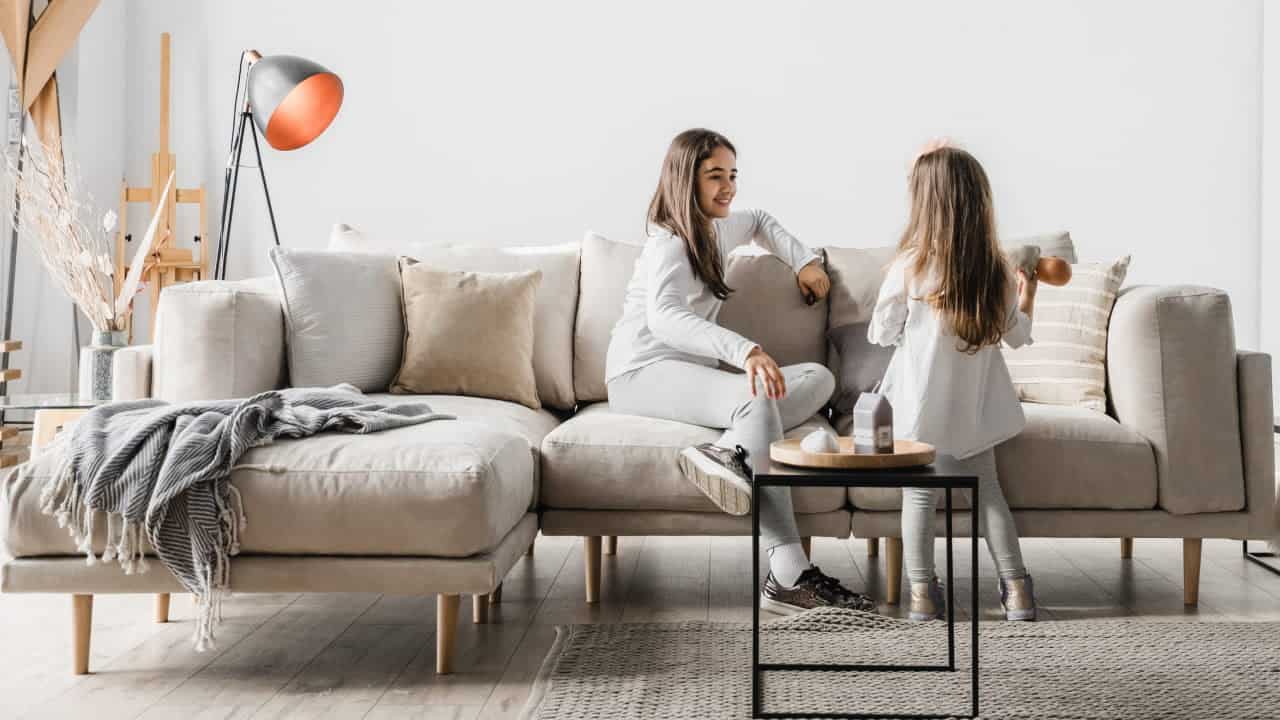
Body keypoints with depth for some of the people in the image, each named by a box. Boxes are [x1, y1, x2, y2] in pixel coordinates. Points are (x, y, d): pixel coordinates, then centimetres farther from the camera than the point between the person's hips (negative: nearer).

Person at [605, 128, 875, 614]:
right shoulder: (669, 244, -13)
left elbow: (760, 222, 41)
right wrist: (745, 350, -50)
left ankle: (726, 453, -36)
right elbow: (663, 317, -35)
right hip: (643, 373, -9)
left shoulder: (717, 230, 16)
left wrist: (803, 260, 21)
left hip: (693, 373, 9)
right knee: (757, 398, -36)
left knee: (819, 378, -12)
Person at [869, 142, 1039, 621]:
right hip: (974, 406, 3)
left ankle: (922, 592, 8)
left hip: (920, 405, -3)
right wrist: (1027, 295, 23)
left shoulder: (909, 267, -16)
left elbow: (881, 333, -6)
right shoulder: (995, 270, -7)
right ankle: (1016, 589, 16)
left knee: (919, 495, 8)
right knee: (986, 490, 15)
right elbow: (1017, 335, 6)